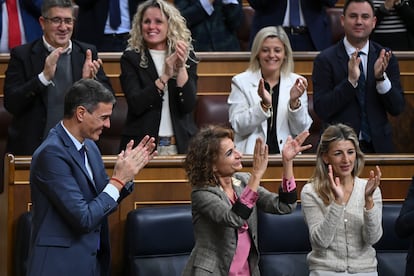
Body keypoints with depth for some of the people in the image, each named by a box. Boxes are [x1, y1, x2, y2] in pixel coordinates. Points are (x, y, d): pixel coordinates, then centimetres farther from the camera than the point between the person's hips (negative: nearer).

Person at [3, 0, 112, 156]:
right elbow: (11, 104, -8)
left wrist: (91, 80, -14)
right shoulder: (22, 55, 1)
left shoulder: (87, 53, 8)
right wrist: (44, 77, -19)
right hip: (32, 148, -2)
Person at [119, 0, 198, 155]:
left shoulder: (187, 56, 5)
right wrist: (165, 77, -20)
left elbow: (188, 106, -5)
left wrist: (181, 68, -16)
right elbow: (135, 105, -12)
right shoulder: (131, 58, 1)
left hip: (180, 144, 1)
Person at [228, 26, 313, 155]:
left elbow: (300, 131, 7)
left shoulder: (296, 82, 10)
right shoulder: (241, 82, 6)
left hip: (287, 156, 2)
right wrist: (264, 104, -14)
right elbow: (238, 127, -2)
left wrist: (294, 101, -9)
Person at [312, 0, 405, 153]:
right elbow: (321, 110, -13)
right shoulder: (325, 60, -7)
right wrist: (350, 80, -24)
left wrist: (381, 77, -20)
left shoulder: (385, 58, 0)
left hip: (378, 145, 2)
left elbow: (397, 108, -4)